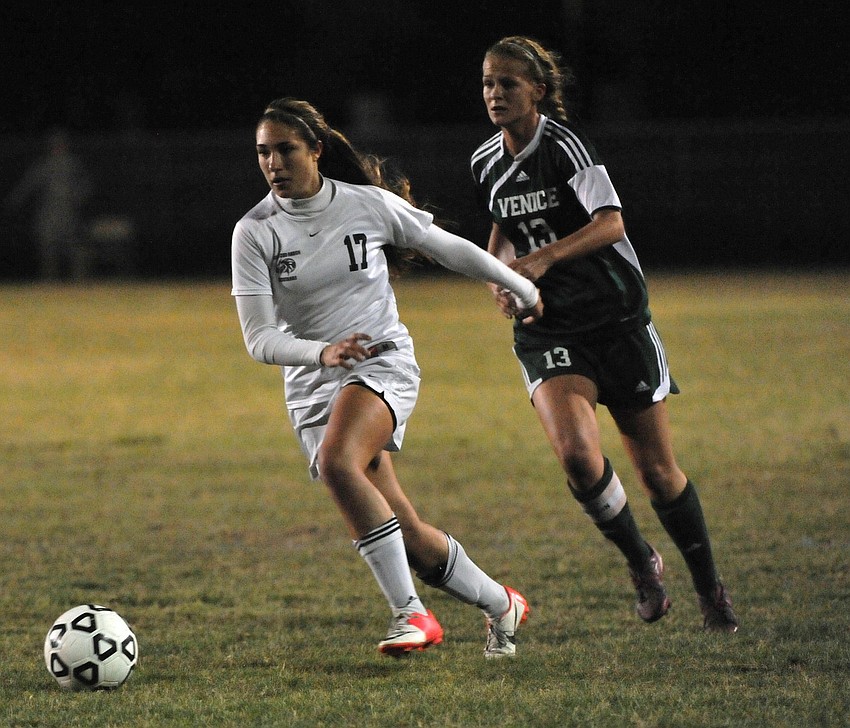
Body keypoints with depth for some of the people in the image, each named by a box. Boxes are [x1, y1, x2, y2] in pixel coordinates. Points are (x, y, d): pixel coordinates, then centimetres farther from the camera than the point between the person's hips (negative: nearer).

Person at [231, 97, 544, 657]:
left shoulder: (369, 205, -7)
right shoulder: (254, 233, -6)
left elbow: (449, 249, 8)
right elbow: (259, 339, -9)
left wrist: (523, 288, 18)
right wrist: (322, 352, -27)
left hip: (384, 364, -2)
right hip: (312, 384, 2)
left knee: (337, 462, -34)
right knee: (411, 541, -1)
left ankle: (412, 612, -28)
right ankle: (501, 605, 24)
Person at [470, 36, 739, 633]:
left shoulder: (564, 143, -13)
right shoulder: (487, 164, 6)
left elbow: (610, 223, -25)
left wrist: (543, 257, -36)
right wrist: (500, 269, 7)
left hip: (618, 320, -3)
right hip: (548, 331, 3)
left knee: (657, 469, 2)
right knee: (577, 454, -22)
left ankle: (709, 586, 24)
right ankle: (641, 563, 3)